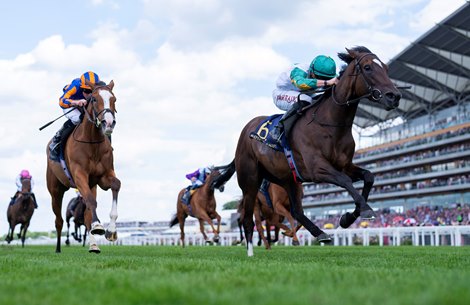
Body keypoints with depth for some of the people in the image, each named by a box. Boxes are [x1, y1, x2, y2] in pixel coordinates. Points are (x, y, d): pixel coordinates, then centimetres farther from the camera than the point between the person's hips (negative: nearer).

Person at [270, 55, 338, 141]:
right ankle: (279, 129, -34)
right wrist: (327, 82, -68)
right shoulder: (299, 71, -37)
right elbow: (300, 82, -60)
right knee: (304, 99, -36)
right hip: (281, 95, -7)